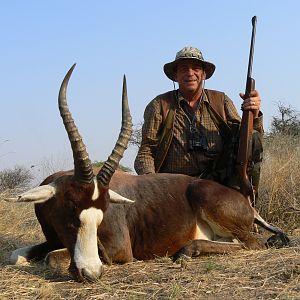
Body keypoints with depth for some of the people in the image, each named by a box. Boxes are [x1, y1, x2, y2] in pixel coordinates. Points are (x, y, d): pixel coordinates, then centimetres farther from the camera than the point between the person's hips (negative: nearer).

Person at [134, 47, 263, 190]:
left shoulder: (221, 101, 12)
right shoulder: (159, 105, 6)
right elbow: (146, 151, 3)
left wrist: (253, 117, -15)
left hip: (217, 182, 1)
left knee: (252, 139, -17)